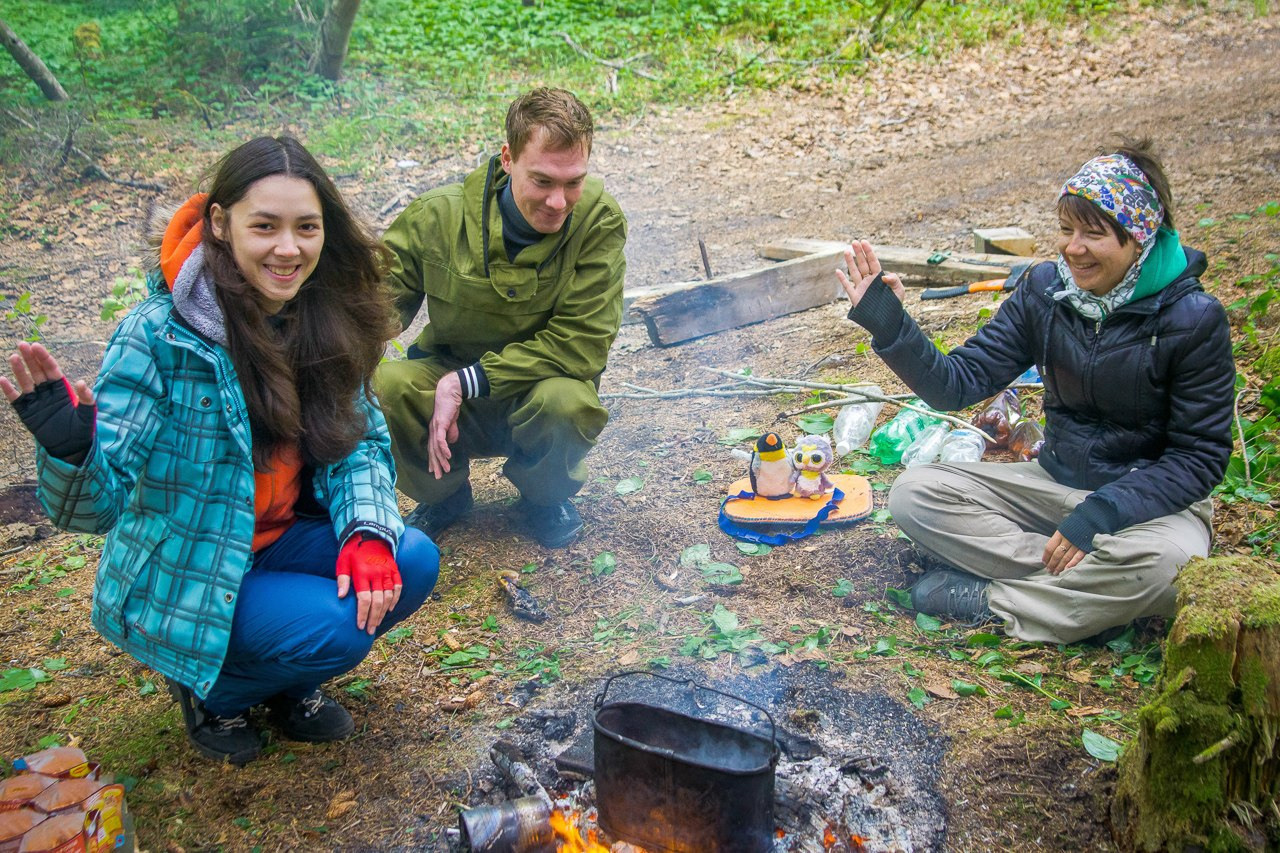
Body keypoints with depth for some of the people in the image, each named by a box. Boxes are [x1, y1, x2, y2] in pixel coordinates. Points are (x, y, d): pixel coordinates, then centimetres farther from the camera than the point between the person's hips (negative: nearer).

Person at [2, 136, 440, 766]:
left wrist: (368, 532, -17)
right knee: (335, 630, -24)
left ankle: (287, 684, 12)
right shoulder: (159, 337, -25)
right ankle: (210, 691, 9)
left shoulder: (323, 323, -7)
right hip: (179, 579, -6)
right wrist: (68, 450, -50)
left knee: (413, 562, -14)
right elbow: (97, 502, -27)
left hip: (278, 543, 6)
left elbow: (360, 441, 1)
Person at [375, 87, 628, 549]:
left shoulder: (599, 221, -19)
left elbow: (582, 344, -21)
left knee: (567, 401, -35)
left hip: (536, 392, -1)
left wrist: (467, 381, -25)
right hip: (447, 376, 2)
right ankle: (444, 493, 7)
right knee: (384, 385, -28)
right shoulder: (439, 214, -14)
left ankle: (544, 497, 4)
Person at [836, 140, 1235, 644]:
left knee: (1164, 564, -39)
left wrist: (1105, 512, -25)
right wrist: (888, 326, -22)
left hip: (1150, 499, -4)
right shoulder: (1045, 290, -5)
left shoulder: (1192, 319, -16)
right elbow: (960, 384, -7)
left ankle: (987, 599, -19)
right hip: (1056, 483, 4)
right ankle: (1083, 585, -18)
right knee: (915, 494, -15)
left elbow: (1201, 455, -14)